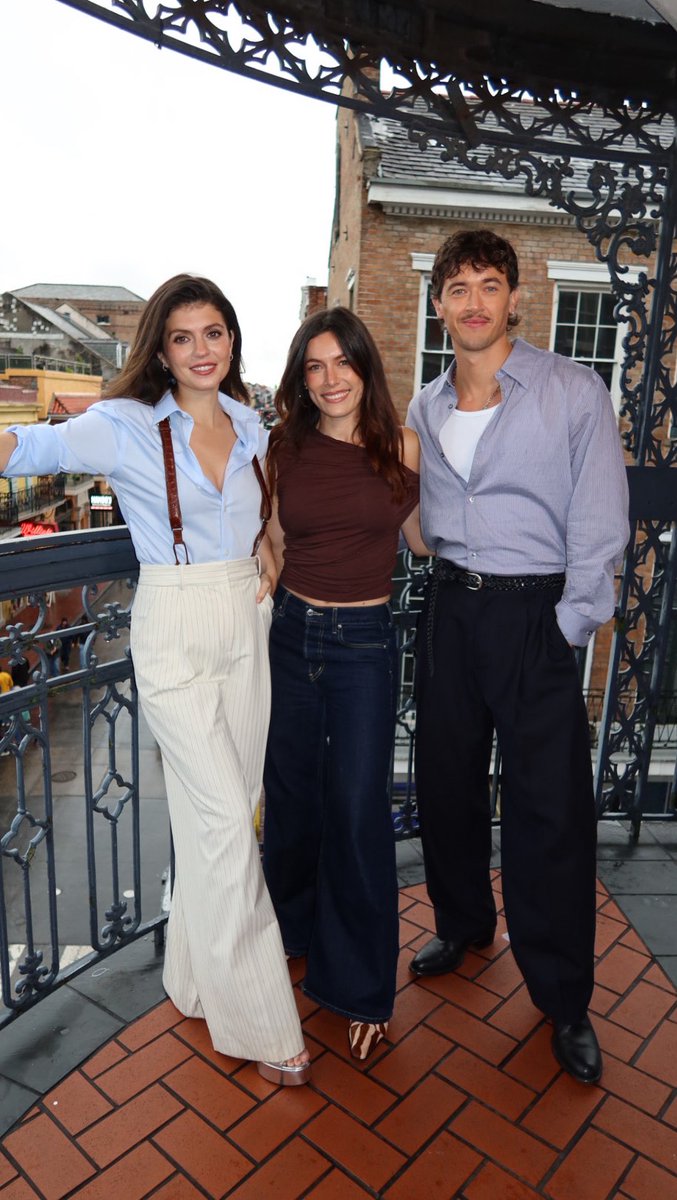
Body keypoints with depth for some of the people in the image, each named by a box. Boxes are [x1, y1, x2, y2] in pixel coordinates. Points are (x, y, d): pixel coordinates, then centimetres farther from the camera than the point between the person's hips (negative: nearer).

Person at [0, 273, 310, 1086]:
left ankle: (203, 978, 34)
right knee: (228, 817, -6)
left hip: (245, 628, 6)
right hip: (173, 634, -5)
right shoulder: (128, 426, -8)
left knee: (220, 814, 13)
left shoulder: (249, 426, 8)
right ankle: (257, 1023, 12)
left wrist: (268, 546, 5)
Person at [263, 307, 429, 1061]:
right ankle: (290, 928, 45)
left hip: (364, 640, -2)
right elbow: (275, 542, 10)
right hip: (292, 632, 3)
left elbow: (421, 538, 10)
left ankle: (361, 986, 23)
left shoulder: (400, 446, -3)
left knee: (357, 809, 2)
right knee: (290, 793, 17)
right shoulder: (285, 448, 1)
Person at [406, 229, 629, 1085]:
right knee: (446, 781, 14)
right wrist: (449, 584, 8)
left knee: (549, 807, 0)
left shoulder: (574, 391, -5)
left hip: (537, 613, -4)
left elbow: (600, 522, -7)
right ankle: (463, 923, 39)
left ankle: (563, 996, 20)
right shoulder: (425, 409, 10)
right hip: (450, 610, 5)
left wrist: (570, 625, -11)